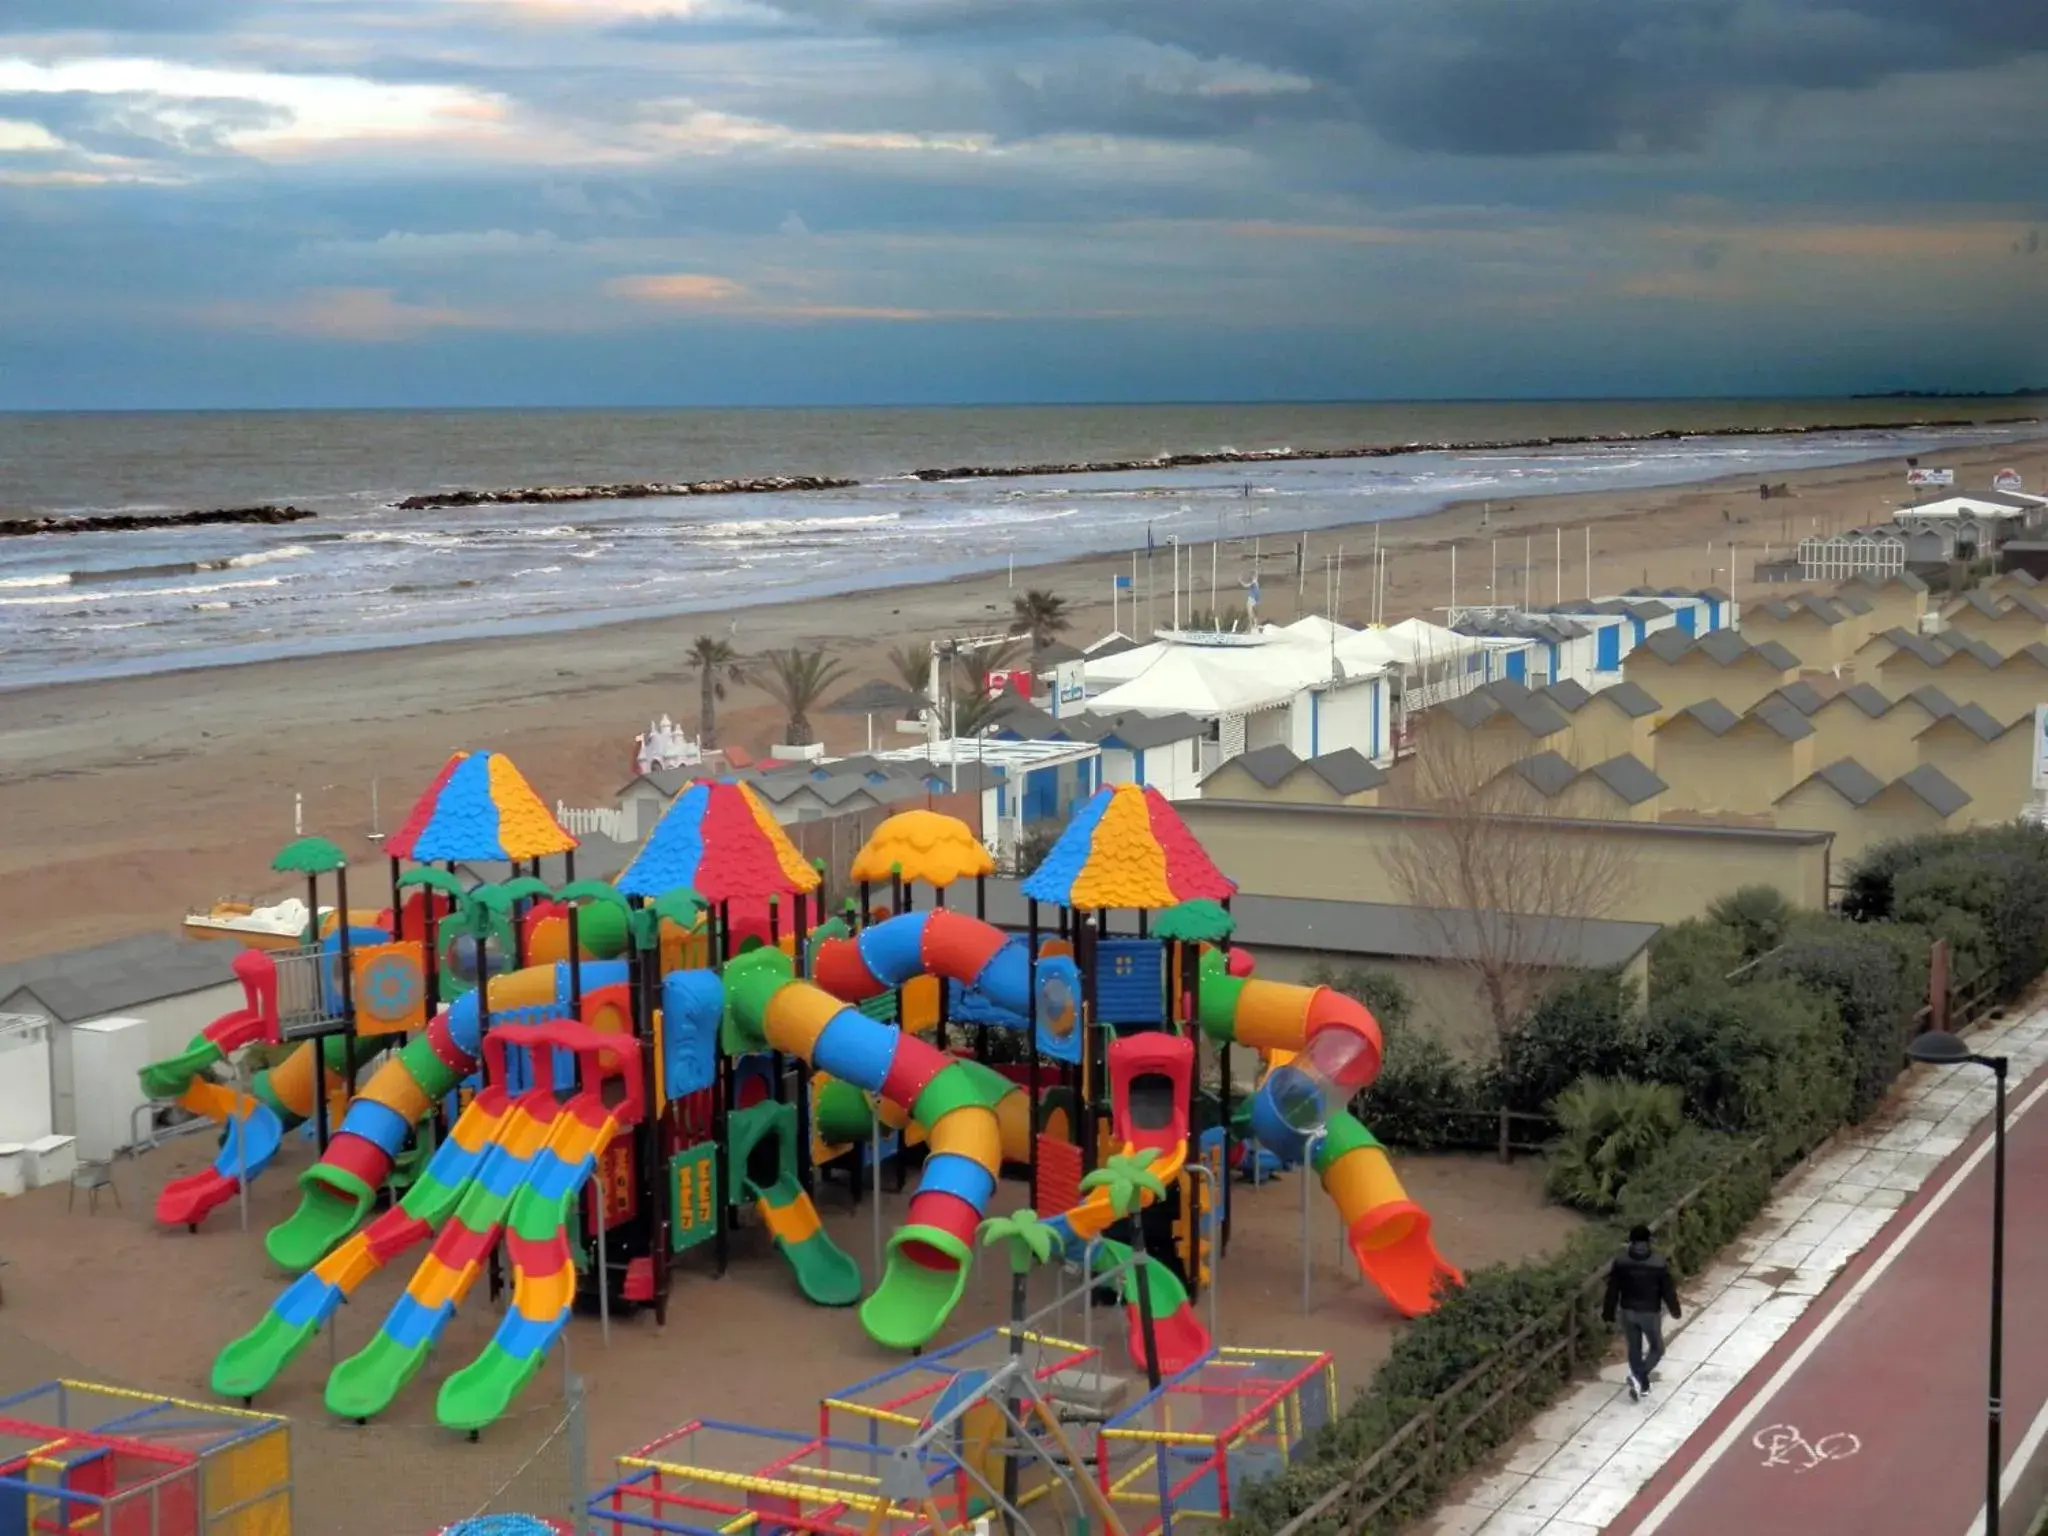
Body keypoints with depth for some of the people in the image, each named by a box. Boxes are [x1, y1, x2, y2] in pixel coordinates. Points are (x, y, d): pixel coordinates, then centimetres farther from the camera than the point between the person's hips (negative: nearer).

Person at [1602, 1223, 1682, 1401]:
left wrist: (1608, 1313, 7)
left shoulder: (1620, 1262, -9)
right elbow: (1668, 1289, -7)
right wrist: (1674, 1310, 9)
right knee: (1657, 1348, 15)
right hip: (1650, 1312, -3)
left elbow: (1612, 1290, -3)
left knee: (1634, 1348, 19)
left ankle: (1641, 1386, 26)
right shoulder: (1659, 1263, -15)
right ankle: (1639, 1377, -7)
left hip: (1628, 1311, 3)